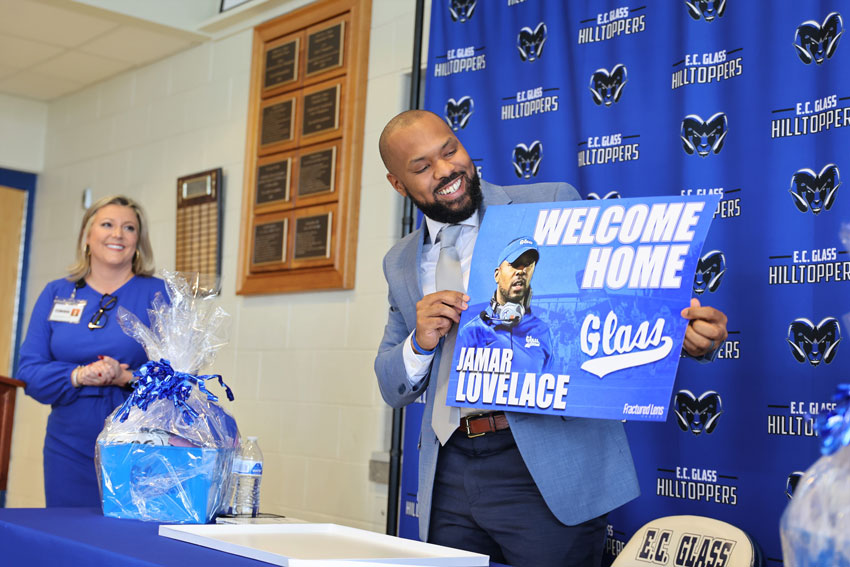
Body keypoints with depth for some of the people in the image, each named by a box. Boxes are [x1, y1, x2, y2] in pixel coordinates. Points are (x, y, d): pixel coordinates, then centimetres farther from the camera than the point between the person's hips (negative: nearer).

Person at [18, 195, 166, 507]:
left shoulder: (159, 294, 2)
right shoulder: (55, 294, 11)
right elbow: (29, 371, 5)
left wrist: (127, 377, -21)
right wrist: (79, 376, -14)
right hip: (69, 448, 3)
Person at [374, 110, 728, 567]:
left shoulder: (553, 206, 1)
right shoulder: (401, 263, 13)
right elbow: (393, 387, 15)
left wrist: (685, 331, -26)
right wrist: (420, 343, -7)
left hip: (549, 469, -4)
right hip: (449, 473, 4)